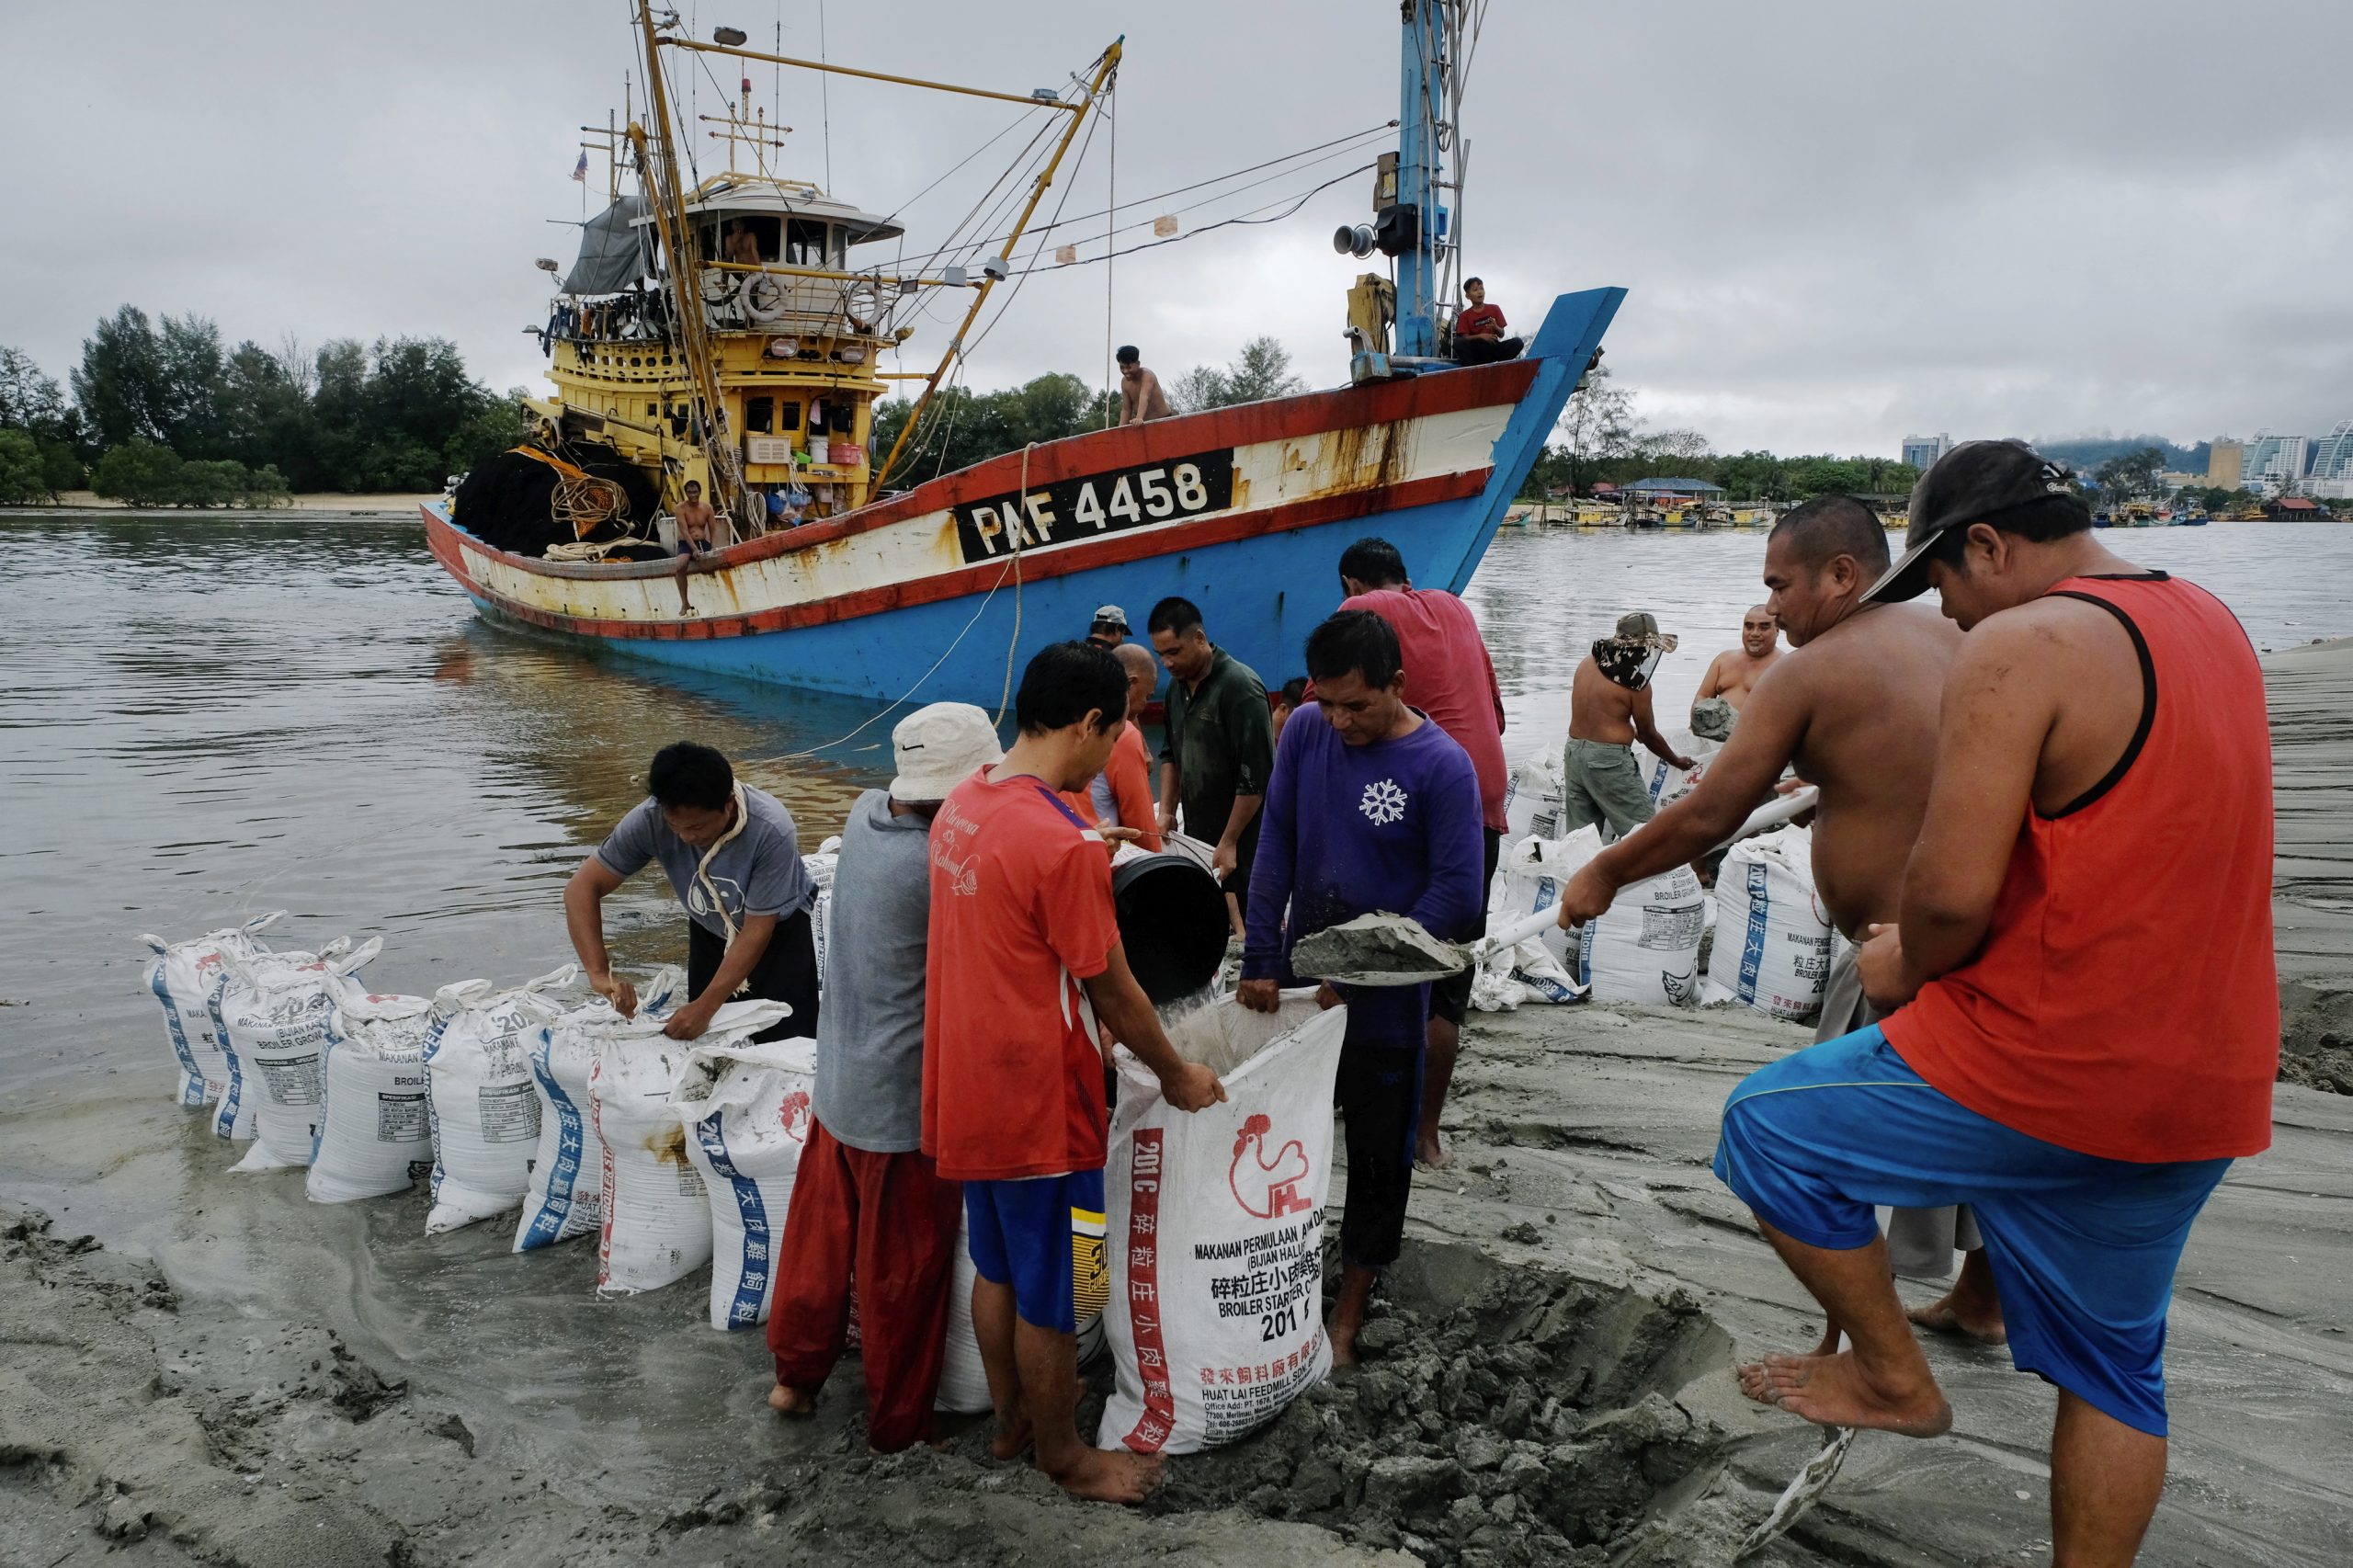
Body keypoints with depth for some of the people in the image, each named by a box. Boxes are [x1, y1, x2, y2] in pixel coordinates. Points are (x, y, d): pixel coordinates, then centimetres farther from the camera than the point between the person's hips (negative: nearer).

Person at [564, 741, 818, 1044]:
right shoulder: (650, 819, -28)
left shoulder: (771, 830, -36)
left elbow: (757, 930, -27)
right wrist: (600, 973, -33)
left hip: (779, 929, -3)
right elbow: (583, 887, -22)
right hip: (711, 931, 3)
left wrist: (706, 1006, -29)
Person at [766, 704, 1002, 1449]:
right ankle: (900, 1421, 25)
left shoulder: (866, 815, -5)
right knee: (903, 1270, 9)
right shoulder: (940, 869, -27)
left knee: (823, 1233, 23)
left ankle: (796, 1372, 39)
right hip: (905, 1101, -7)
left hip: (838, 1083, 7)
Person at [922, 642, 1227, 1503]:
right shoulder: (1063, 844, -26)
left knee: (997, 1266, 25)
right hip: (1034, 1100, -8)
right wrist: (1176, 1074, -2)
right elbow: (1111, 989, -17)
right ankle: (1062, 1454, 32)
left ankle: (1012, 1415, 44)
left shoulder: (961, 804, 0)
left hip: (965, 1083, 8)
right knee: (1048, 1294, 12)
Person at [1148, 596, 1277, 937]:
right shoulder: (1178, 685, 9)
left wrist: (1229, 842, -16)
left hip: (1242, 842, -7)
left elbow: (1255, 775, -18)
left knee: (1245, 922, -5)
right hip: (1197, 834, 7)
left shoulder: (1240, 687, -16)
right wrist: (1167, 812, 9)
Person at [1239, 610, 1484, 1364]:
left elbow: (1457, 896, -17)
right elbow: (1276, 850, -3)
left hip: (1386, 1002, -3)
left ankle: (1349, 1310, 28)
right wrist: (1259, 960, -8)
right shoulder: (1305, 736, -3)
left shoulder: (1442, 766, -15)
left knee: (1378, 1158, 10)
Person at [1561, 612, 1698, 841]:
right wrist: (1677, 761, 13)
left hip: (1574, 752, 7)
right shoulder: (1636, 683, -13)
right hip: (1609, 760, -7)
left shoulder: (1586, 663, 6)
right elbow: (1649, 735, -3)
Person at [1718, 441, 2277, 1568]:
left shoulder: (2018, 646, -17)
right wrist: (1936, 950, 13)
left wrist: (1907, 967, -2)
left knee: (1769, 1130, 10)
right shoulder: (2213, 627, 12)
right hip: (2204, 1090, 9)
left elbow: (1952, 891, -25)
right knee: (2111, 1365, 20)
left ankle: (1895, 1378, 20)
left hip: (2041, 1072, -9)